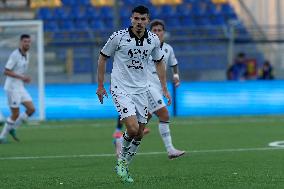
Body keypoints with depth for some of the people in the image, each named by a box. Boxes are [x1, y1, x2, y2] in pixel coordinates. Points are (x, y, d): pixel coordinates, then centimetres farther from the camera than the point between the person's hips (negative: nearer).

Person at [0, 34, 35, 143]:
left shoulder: (26, 55, 9)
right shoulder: (15, 55, -19)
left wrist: (25, 79, 6)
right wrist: (21, 77, -26)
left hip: (20, 88, 8)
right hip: (12, 88, -8)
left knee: (31, 109, -1)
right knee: (15, 115, -5)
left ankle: (13, 128, 13)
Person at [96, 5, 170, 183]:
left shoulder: (154, 40, -1)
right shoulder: (118, 37, -13)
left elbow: (159, 62, 15)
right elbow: (103, 57, 0)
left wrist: (165, 88, 11)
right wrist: (100, 85, 2)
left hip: (141, 90, 5)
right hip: (121, 89, -5)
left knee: (139, 134, 6)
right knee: (133, 128, -20)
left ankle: (124, 166, 25)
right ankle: (122, 159, 8)